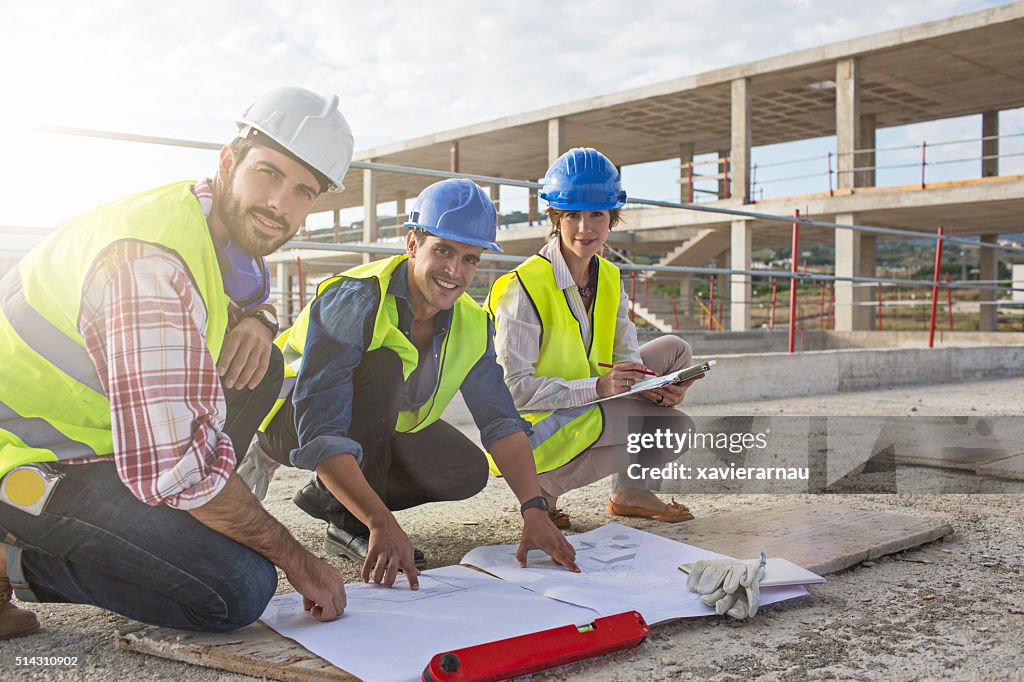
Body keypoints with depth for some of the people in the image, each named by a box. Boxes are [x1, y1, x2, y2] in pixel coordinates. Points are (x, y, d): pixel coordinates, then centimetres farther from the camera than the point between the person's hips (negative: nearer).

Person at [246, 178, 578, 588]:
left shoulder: (472, 324, -12)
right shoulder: (355, 300, -33)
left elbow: (502, 421, -11)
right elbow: (320, 434, -39)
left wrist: (534, 510, -24)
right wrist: (383, 523, -47)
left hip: (381, 424, 7)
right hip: (289, 413, -6)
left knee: (468, 471, -10)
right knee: (383, 365, -34)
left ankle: (329, 497, 7)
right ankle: (353, 523, -18)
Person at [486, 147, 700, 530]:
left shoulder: (609, 279, 5)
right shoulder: (524, 287, -19)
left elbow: (626, 356, 4)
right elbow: (513, 388, -23)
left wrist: (653, 386, -18)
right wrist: (597, 387, -31)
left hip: (585, 408, 9)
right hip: (534, 431, -8)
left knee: (674, 350, 9)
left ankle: (630, 490, 8)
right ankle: (546, 489, -7)